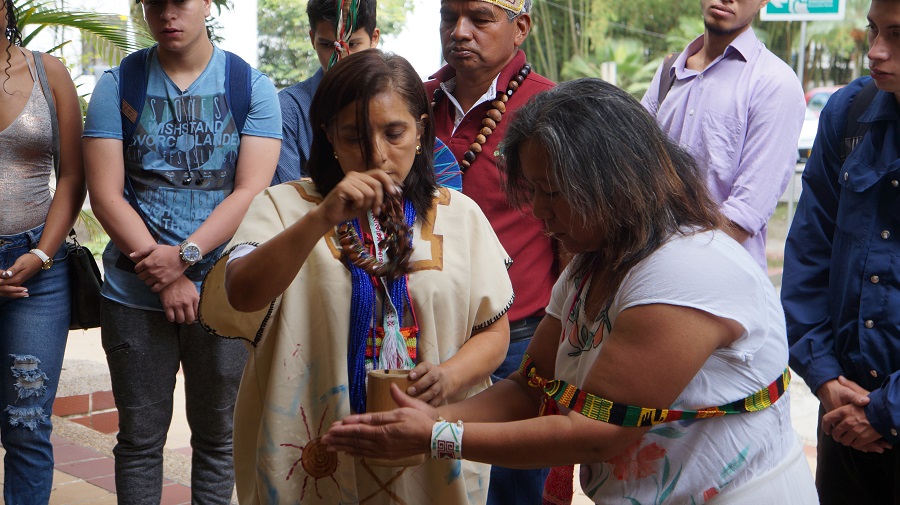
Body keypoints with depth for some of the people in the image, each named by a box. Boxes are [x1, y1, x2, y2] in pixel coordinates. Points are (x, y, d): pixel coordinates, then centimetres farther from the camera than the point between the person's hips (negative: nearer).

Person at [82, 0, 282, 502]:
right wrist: (165, 279, -12)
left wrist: (185, 255, -18)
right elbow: (105, 194, -4)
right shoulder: (118, 85, 3)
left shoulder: (253, 87, 2)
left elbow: (251, 192, -6)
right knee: (140, 437, 8)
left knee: (218, 435, 10)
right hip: (135, 293, 1)